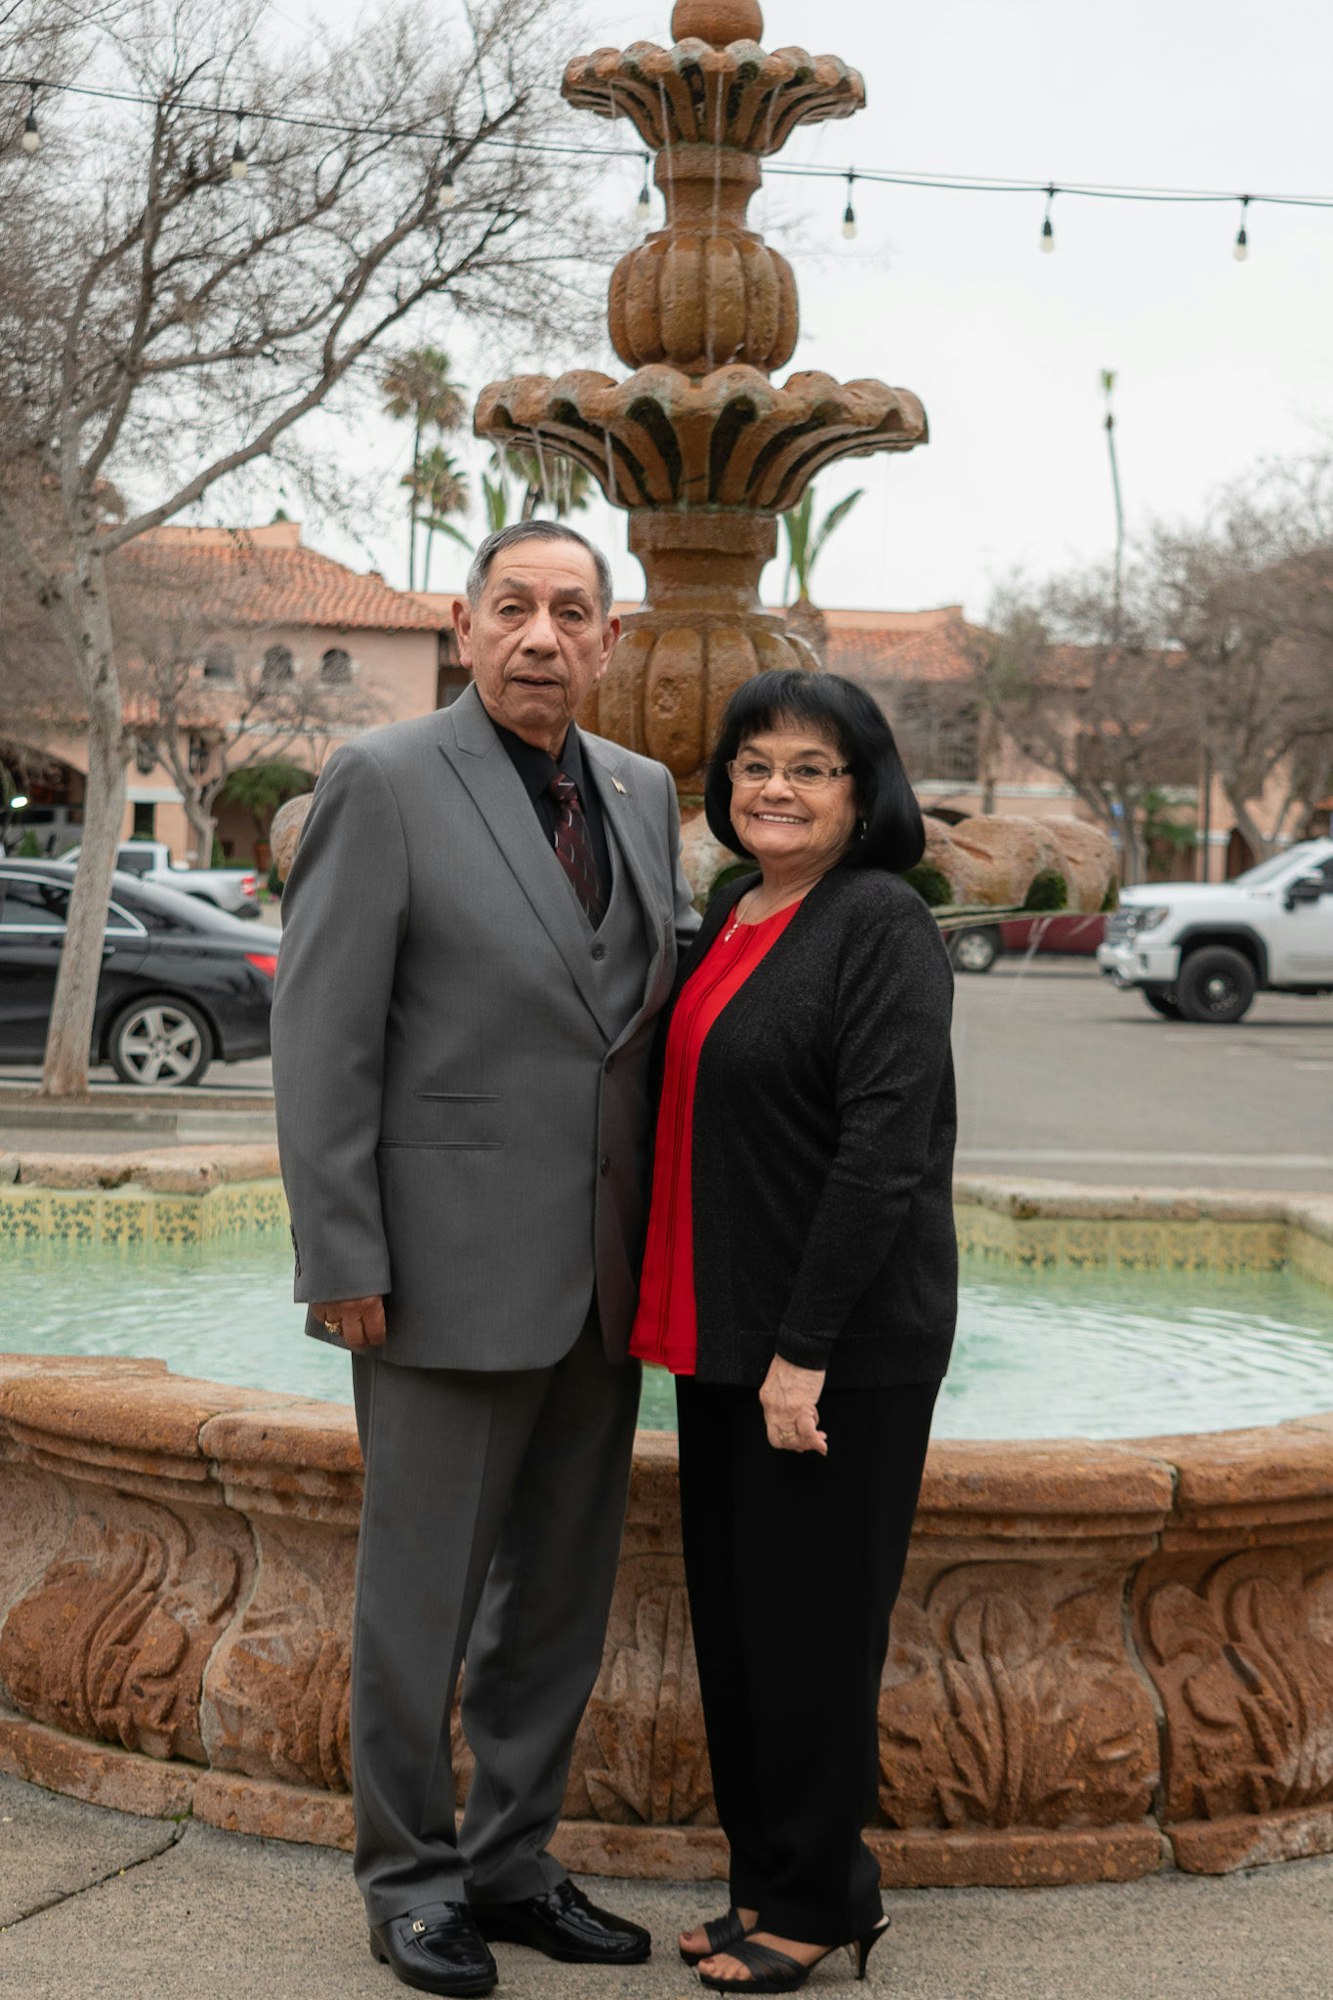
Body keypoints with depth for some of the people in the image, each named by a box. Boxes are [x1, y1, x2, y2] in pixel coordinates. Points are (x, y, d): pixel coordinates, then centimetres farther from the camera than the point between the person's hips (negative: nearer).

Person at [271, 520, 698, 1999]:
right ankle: (409, 1877, 23)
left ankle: (512, 1863, 29)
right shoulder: (383, 782, -8)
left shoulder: (641, 793, 10)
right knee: (422, 1594, 5)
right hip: (451, 1272, -6)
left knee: (561, 1590, 14)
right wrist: (341, 1261, -14)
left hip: (601, 1279, 6)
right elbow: (321, 1036, -11)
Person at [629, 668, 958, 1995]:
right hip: (726, 1329, 8)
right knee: (733, 1610, 15)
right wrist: (682, 1315, 14)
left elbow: (885, 1148, -20)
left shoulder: (882, 925, -14)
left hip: (839, 1341, -8)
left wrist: (803, 1351, -21)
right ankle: (768, 1876, 30)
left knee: (808, 1619, 2)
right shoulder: (729, 916, 11)